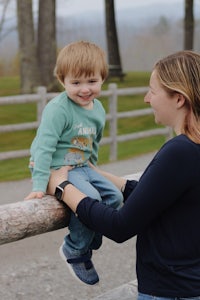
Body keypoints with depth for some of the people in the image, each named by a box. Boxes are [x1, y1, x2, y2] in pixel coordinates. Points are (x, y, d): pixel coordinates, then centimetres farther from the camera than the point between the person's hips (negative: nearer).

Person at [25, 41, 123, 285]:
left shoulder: (98, 109, 4)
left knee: (114, 196, -2)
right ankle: (74, 251, -6)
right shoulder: (58, 109, -21)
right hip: (56, 168, -8)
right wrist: (39, 185, -28)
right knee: (90, 199, -26)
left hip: (81, 167, 8)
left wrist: (91, 168, 24)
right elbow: (44, 147, -23)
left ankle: (87, 243, 11)